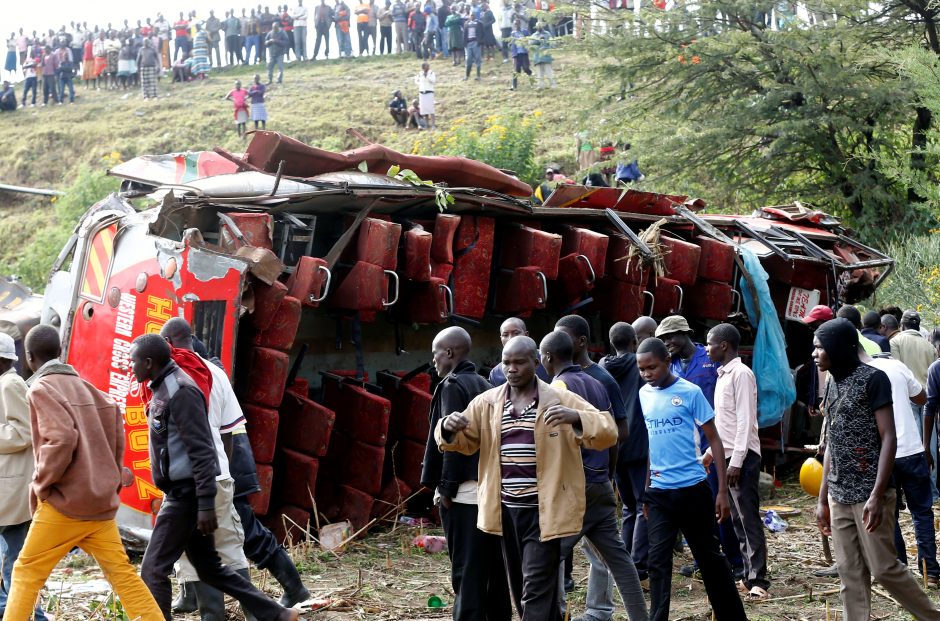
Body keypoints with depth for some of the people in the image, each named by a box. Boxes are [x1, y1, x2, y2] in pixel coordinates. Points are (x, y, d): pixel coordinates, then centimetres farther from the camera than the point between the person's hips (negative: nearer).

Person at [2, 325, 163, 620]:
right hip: (101, 499, 7)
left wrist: (39, 484, -11)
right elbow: (116, 437, 14)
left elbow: (61, 439, -22)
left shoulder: (42, 389, -8)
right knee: (122, 572, 8)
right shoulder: (87, 388, 15)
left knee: (26, 572, 4)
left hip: (65, 501, -7)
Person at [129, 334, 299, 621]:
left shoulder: (180, 391, -17)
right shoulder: (164, 389, 13)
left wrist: (206, 505, -24)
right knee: (209, 567, 14)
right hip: (180, 492, 10)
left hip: (186, 494, -10)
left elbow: (202, 452, -21)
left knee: (153, 569, -7)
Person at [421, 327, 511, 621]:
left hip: (464, 492, -8)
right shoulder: (485, 385, 15)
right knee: (494, 566, 12)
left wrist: (446, 488, -12)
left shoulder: (452, 386, -9)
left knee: (467, 570, -6)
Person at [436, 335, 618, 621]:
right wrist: (449, 428, -12)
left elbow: (608, 433, -10)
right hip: (506, 511, 5)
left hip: (544, 511, -5)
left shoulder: (561, 400, -4)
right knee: (519, 588, 16)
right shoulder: (487, 402, 7)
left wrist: (576, 418, -30)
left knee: (537, 588, -8)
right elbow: (463, 442, 13)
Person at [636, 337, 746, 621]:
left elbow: (714, 440, -5)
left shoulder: (690, 392, -8)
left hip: (692, 488, -3)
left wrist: (722, 491, -8)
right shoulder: (644, 394, 5)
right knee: (657, 561, -2)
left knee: (709, 557, 8)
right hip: (658, 491, 3)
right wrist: (645, 492, 12)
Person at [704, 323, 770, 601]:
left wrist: (737, 460, -21)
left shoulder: (741, 373, -12)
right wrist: (712, 450, 20)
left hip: (743, 457, -9)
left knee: (749, 518, -9)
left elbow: (745, 420, -17)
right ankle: (749, 577, 13)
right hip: (727, 455, 9)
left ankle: (758, 582, -9)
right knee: (738, 519, 9)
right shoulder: (723, 374, 15)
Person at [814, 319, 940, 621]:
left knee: (884, 569, -4)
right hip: (839, 496, 7)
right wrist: (822, 499, 15)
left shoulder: (873, 379, -9)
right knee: (850, 575, 5)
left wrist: (877, 495, -20)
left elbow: (889, 439, -13)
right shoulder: (833, 384, 13)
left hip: (868, 494, -7)